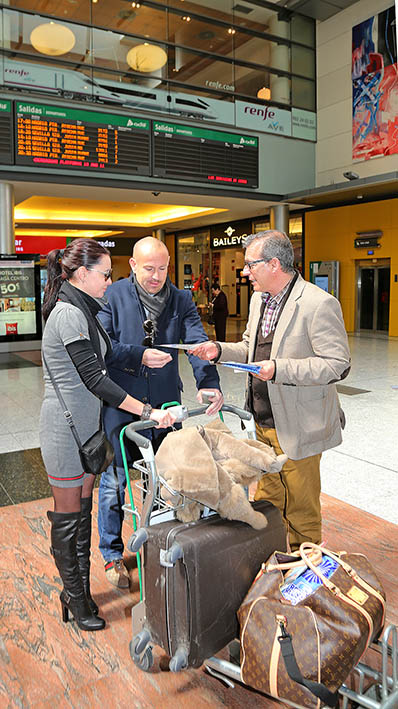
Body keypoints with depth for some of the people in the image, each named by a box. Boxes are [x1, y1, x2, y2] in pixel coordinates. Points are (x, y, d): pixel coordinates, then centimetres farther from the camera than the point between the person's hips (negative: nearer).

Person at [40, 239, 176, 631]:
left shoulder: (80, 309, 10)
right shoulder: (68, 314, -21)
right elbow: (94, 379, -25)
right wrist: (147, 411, -25)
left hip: (86, 421, 9)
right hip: (66, 426, -9)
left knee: (82, 508, 17)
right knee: (68, 515, 7)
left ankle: (78, 588, 32)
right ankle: (75, 597, 24)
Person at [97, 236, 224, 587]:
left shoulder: (181, 300, 2)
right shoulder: (113, 297, -5)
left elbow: (198, 342, -10)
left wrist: (209, 382, -25)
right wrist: (140, 355, -24)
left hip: (165, 404, 3)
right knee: (114, 481, 8)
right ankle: (113, 555, 29)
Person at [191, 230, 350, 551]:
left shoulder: (319, 304, -18)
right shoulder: (258, 299, 10)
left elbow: (338, 365, -20)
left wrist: (278, 369, -28)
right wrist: (220, 350, 3)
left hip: (296, 428, -7)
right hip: (262, 423, 8)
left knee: (301, 510, 10)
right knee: (267, 501, 20)